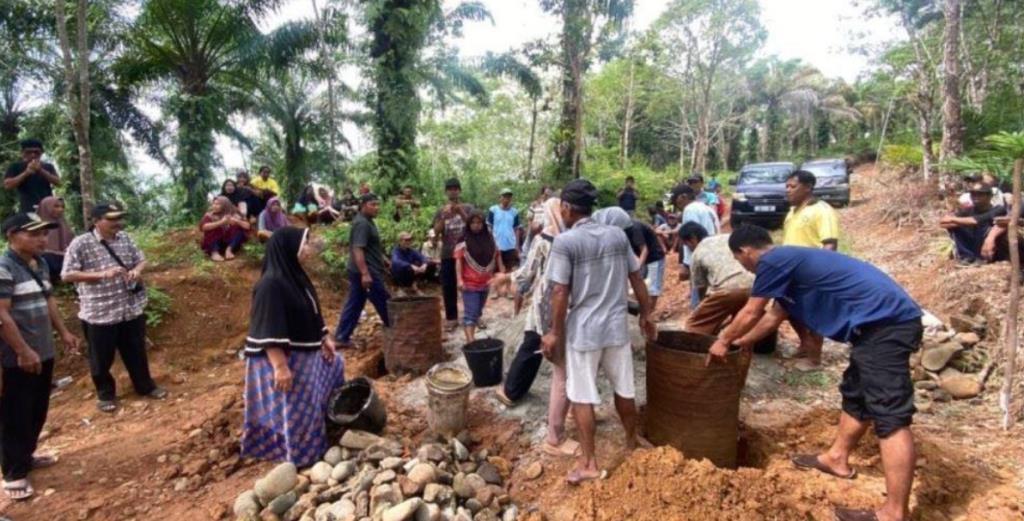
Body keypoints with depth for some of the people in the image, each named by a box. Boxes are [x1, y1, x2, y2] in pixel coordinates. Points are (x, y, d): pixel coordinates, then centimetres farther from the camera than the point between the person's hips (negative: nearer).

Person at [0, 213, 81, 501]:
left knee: (38, 411, 19)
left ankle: (26, 455, 37)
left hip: (43, 351, 8)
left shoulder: (40, 264, 8)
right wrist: (23, 351, -20)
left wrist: (63, 332, 19)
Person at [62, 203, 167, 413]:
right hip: (99, 313, -4)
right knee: (102, 358, 12)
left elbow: (141, 260, 13)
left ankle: (145, 386, 34)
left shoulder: (125, 238, 3)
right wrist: (102, 274, -25)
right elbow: (67, 275, -14)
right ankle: (105, 394, 31)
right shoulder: (80, 244, -12)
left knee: (136, 352, 18)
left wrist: (137, 270, -11)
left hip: (132, 308, 4)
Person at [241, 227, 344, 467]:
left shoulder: (296, 275, 5)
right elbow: (269, 332, -27)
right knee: (294, 409, 2)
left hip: (306, 353, 11)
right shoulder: (271, 284, -24)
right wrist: (280, 367, -27)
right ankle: (297, 457, 21)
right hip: (284, 358, -10)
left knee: (335, 365, 24)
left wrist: (325, 339, 16)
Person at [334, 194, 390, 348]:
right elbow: (357, 250, -26)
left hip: (359, 271, 11)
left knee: (354, 304, 11)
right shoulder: (362, 223, -17)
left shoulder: (367, 221, 16)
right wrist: (365, 273, -31)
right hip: (367, 272, -11)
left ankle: (341, 337, 15)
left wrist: (383, 259, 32)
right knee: (383, 303, 2)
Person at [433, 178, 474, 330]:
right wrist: (444, 217, -19)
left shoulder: (468, 208, 2)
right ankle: (451, 317, 11)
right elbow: (436, 231, -3)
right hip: (447, 254, 2)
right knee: (448, 286, 2)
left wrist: (461, 213, -23)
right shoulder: (441, 212, 7)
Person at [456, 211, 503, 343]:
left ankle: (471, 337, 29)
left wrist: (502, 272, 6)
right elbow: (458, 261, -8)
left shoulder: (490, 240, 5)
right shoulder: (463, 242, -8)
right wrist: (460, 280, -15)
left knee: (478, 312, 16)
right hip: (469, 283, -5)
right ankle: (470, 341, -12)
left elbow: (497, 256, 12)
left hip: (485, 283, 5)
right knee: (470, 313, -9)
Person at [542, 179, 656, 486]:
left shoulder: (565, 241, -12)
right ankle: (632, 445, 37)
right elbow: (637, 279, 8)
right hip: (617, 326, 5)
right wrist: (645, 315, 19)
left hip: (583, 330, -5)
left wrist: (555, 333, -4)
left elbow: (560, 293, -14)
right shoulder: (618, 235, 3)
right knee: (624, 390, 19)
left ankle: (588, 463, 14)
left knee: (582, 397, 7)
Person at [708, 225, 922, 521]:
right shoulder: (787, 262, 21)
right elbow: (774, 316, 32)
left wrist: (723, 341, 14)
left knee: (890, 416, -9)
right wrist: (743, 341, 44)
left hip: (884, 322, -11)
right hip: (884, 321, 11)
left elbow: (750, 313, -2)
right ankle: (837, 459, 40)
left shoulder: (774, 261, -10)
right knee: (856, 395, 23)